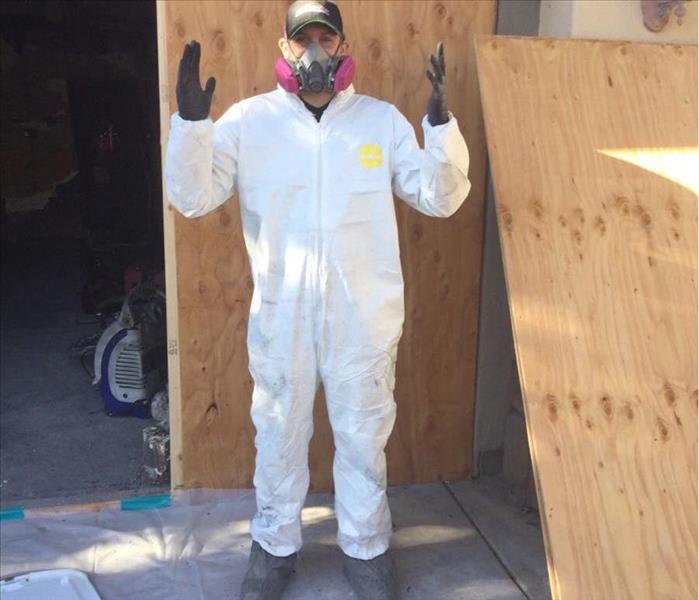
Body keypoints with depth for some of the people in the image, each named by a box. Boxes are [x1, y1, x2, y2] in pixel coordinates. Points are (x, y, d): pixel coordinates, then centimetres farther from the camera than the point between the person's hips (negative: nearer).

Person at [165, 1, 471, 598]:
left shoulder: (384, 119, 0)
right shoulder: (248, 120, -2)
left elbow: (440, 198, -3)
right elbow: (193, 197, -8)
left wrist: (442, 125, -19)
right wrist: (191, 122, -24)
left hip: (364, 313, 1)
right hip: (280, 311, 0)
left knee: (363, 435, 15)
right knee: (279, 435, 15)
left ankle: (366, 546, 37)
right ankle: (275, 545, 38)